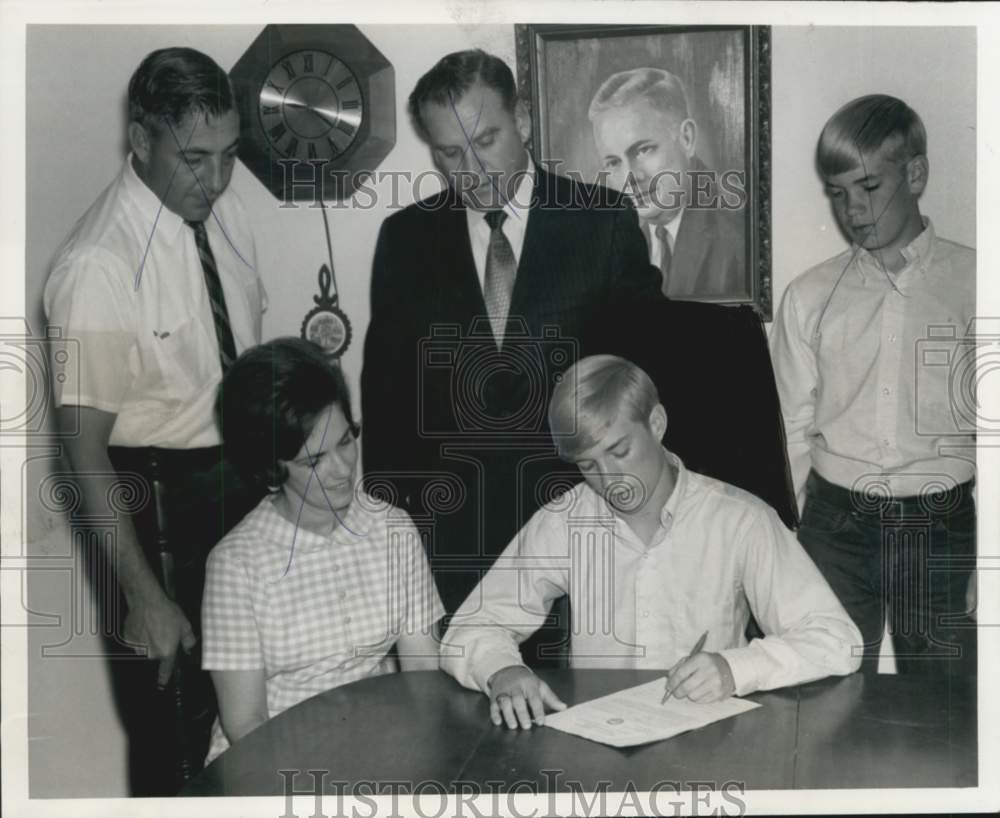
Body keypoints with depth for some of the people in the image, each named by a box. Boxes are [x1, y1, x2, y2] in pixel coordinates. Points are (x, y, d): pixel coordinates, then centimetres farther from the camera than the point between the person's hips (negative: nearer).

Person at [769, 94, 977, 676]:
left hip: (941, 527, -1)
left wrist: (986, 560, -7)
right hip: (835, 525, 2)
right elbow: (792, 433, 7)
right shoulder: (809, 297, 6)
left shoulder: (972, 284, 0)